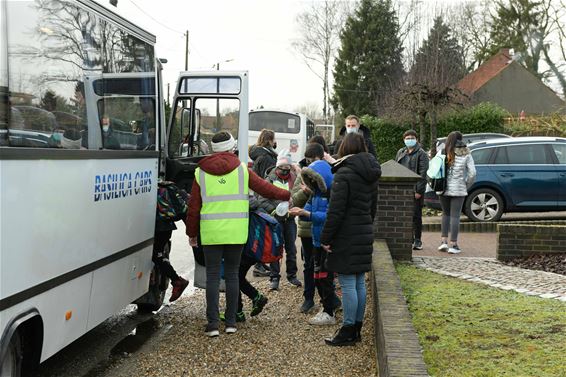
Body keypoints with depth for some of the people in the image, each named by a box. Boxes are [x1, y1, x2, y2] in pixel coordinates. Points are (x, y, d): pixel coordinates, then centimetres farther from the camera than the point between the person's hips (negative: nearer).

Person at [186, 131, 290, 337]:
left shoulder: (201, 172, 4)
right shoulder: (242, 169, 2)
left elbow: (193, 207, 5)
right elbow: (265, 188, 5)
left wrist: (192, 233, 14)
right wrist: (287, 195, 20)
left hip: (210, 233, 0)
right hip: (236, 232, 0)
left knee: (212, 276, 5)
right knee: (232, 274, 10)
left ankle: (213, 323, 2)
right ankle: (231, 321, 14)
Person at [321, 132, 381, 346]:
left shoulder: (344, 174, -14)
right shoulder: (371, 175, 11)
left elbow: (336, 210, -17)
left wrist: (326, 238, -11)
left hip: (346, 236, -8)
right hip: (365, 234, 8)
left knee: (348, 284, -3)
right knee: (360, 283, 12)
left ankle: (348, 331, 3)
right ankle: (356, 328, 20)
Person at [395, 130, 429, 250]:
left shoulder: (421, 154, -2)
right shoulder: (400, 153, 16)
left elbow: (423, 173, -8)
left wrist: (419, 190, -15)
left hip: (415, 190, -5)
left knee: (416, 215, -1)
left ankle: (417, 240, 6)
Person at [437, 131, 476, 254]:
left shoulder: (443, 153, 1)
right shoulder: (466, 154, -2)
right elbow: (472, 173, -5)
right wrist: (467, 185, 9)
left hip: (444, 189, 2)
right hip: (458, 190, -2)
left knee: (446, 214, 17)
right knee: (455, 216, 2)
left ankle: (443, 241, 10)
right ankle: (453, 245, 2)